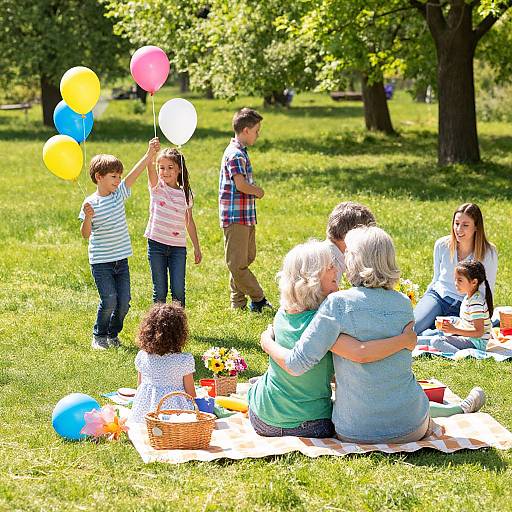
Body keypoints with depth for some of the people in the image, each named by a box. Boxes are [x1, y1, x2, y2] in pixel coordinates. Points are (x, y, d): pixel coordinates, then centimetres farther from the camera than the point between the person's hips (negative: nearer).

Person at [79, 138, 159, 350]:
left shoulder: (119, 194, 4)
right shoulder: (90, 203, -10)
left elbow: (135, 173, -4)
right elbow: (86, 234, -13)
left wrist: (149, 154, -12)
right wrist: (88, 218, -31)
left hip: (121, 259, 5)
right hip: (101, 261, -5)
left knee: (124, 301, 4)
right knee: (109, 300, -10)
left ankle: (113, 334, 23)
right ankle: (99, 336, 10)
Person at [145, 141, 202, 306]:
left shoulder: (185, 193, 5)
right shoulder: (157, 187, -1)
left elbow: (189, 222, 13)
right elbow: (150, 168, -21)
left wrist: (197, 247, 13)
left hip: (178, 246, 1)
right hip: (157, 244, -1)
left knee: (178, 290, -2)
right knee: (160, 291, 2)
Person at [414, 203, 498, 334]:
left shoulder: (488, 253, -7)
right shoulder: (442, 245, 1)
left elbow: (486, 293, -1)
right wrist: (423, 304, 4)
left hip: (464, 306, -2)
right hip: (438, 296, 2)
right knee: (411, 327, -30)